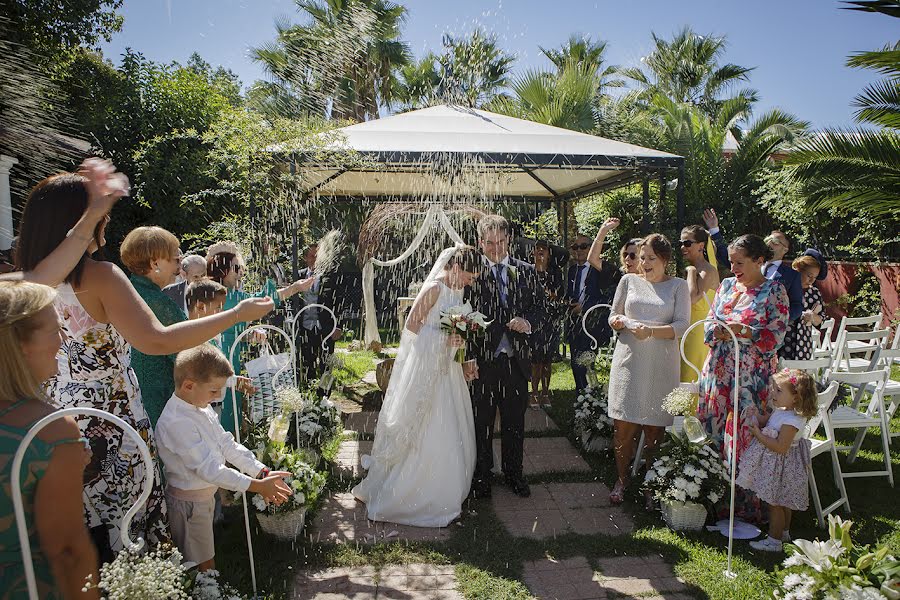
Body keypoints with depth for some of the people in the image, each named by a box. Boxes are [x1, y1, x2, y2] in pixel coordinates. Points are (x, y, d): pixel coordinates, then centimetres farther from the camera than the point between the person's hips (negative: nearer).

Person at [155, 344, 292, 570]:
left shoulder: (203, 408, -1)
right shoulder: (176, 423, -30)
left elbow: (227, 444, 1)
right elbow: (209, 469, -31)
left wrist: (263, 472, -8)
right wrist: (256, 486, -29)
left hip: (206, 493, 8)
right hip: (189, 501, -8)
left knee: (205, 556, 23)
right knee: (205, 568, 7)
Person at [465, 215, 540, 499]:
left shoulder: (525, 271, 6)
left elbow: (534, 307, 13)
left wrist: (527, 322, -11)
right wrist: (468, 356, -13)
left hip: (516, 359, 3)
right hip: (483, 360, -3)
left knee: (515, 421, 15)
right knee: (481, 422, 11)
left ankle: (514, 473, 33)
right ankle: (481, 475, 28)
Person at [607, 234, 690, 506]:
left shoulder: (678, 286, 5)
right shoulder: (629, 281, 10)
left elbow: (682, 325, -4)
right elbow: (613, 316, 15)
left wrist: (651, 331, -20)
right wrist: (618, 321, -9)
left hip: (661, 365, -1)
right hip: (629, 360, 1)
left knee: (654, 428, 5)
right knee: (623, 427, 2)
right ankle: (622, 479, 20)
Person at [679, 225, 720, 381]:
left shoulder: (708, 271, -12)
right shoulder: (691, 268, 13)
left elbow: (693, 297, -27)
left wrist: (691, 271, -17)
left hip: (700, 330, -8)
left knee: (692, 376, -5)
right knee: (682, 373, 10)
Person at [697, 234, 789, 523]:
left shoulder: (774, 291, -3)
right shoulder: (726, 285, 11)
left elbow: (775, 337, -9)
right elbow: (709, 324, 12)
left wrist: (740, 330, -22)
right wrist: (717, 331, -10)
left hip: (751, 376, -5)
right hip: (718, 370, 5)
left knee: (743, 436, -3)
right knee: (712, 430, 8)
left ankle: (746, 506, 12)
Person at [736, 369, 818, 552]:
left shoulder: (791, 420, -28)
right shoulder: (780, 410, 0)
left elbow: (781, 447, -30)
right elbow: (764, 420, 16)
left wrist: (759, 435, -23)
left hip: (781, 466, -9)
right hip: (774, 463, 9)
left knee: (774, 503, 4)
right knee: (782, 502, 24)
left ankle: (774, 541, 16)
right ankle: (784, 532, 40)